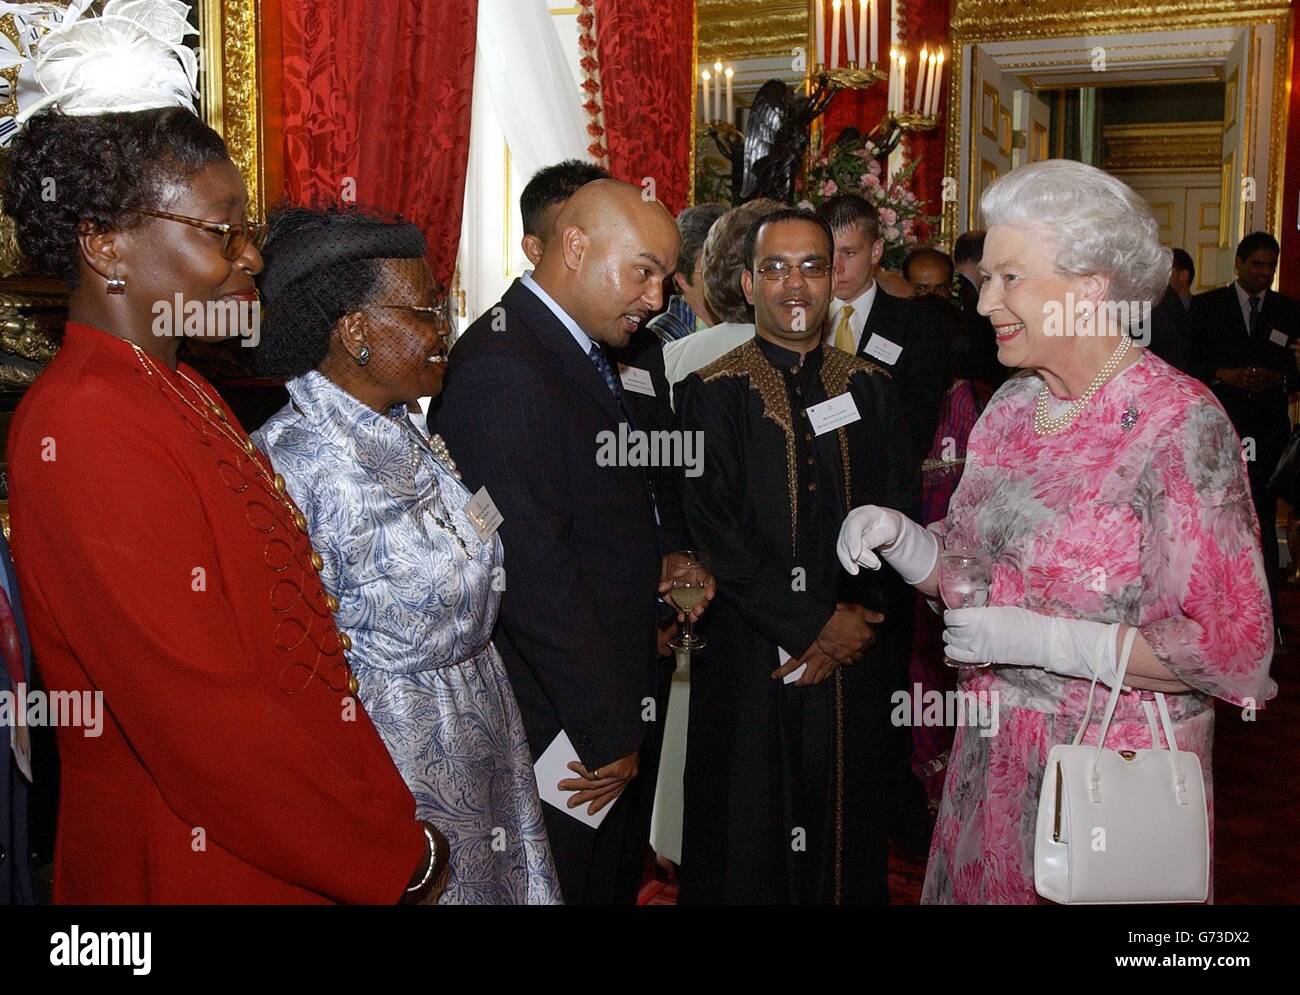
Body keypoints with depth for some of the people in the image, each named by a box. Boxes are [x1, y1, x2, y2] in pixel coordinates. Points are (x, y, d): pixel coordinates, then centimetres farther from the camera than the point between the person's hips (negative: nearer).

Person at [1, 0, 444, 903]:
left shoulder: (178, 389, 5)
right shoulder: (85, 431, -23)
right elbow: (206, 724, -25)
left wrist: (387, 813, 7)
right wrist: (398, 859, -15)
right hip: (202, 866, -8)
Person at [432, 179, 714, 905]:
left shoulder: (583, 353, 10)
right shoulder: (502, 368, -22)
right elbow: (533, 572, -25)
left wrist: (654, 565, 0)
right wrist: (606, 733, -18)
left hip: (615, 715, 9)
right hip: (561, 733, -9)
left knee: (618, 881, 22)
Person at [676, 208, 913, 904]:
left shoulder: (869, 388, 7)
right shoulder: (713, 393, -5)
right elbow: (712, 531, -11)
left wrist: (858, 618, -9)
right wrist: (813, 624, -12)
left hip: (850, 658, 3)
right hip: (747, 657, -3)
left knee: (845, 821, 12)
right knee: (749, 832, 7)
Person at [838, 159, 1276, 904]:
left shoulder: (1180, 423, -19)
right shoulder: (1011, 406, 3)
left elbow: (1232, 648, -20)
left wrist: (1040, 640, -22)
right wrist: (899, 536, -9)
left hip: (1114, 779, -6)